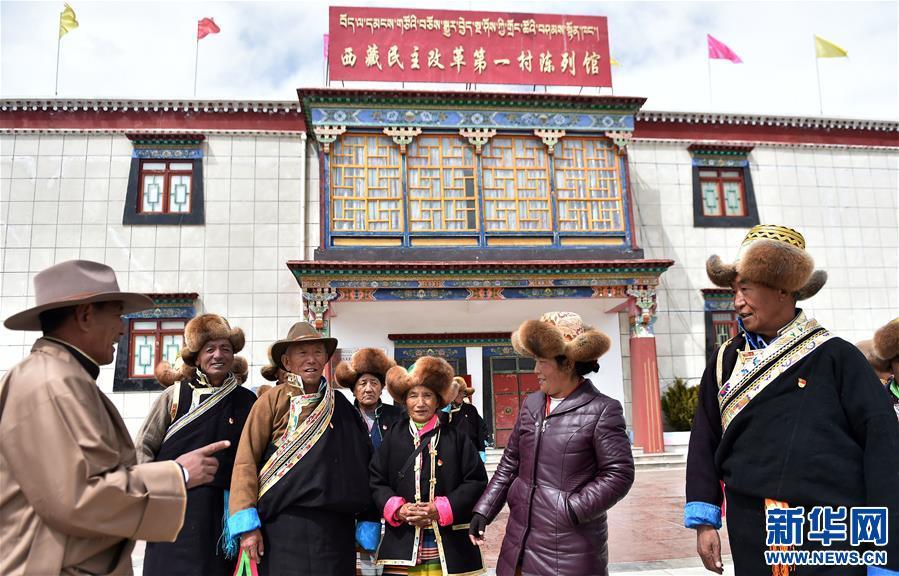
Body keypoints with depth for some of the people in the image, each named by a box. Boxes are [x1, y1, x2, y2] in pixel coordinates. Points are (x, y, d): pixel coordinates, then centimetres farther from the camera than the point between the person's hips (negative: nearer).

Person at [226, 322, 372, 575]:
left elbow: (361, 462, 12)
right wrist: (247, 524, -12)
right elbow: (246, 462, -5)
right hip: (284, 524, -3)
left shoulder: (340, 405, 10)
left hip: (337, 528, 4)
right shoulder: (273, 401, -1)